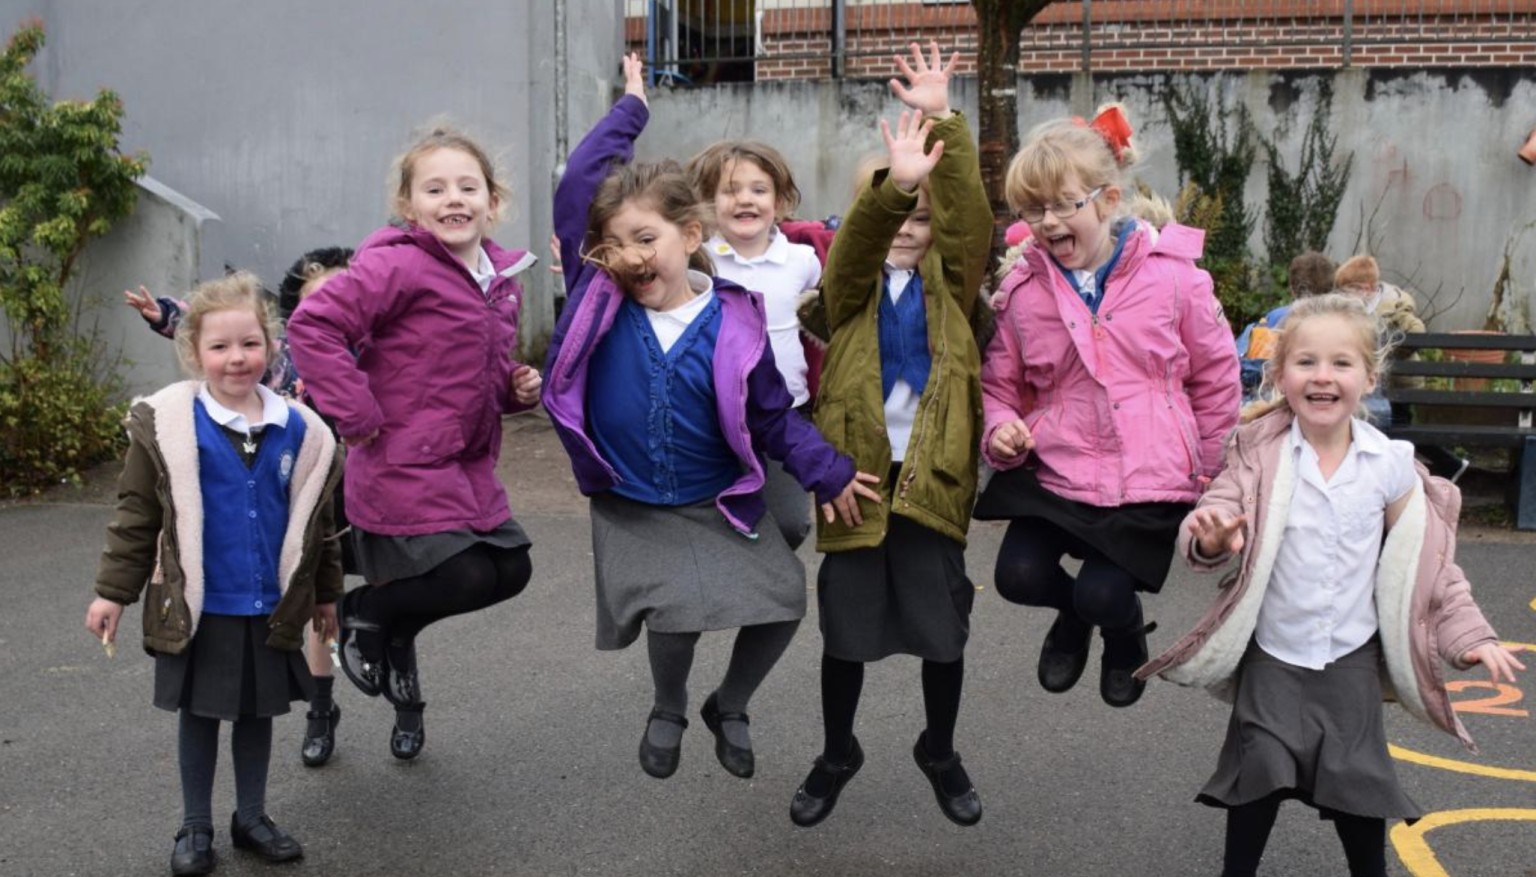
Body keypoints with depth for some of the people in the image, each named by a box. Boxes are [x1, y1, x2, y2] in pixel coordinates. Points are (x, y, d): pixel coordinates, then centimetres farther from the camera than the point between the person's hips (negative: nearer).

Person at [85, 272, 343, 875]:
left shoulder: (299, 430, -1)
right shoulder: (167, 424, -9)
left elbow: (317, 520, 8)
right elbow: (136, 514, -4)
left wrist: (326, 593, 12)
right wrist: (113, 592, -4)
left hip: (270, 608, 2)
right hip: (197, 607, -2)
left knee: (258, 712, 14)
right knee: (199, 713, 11)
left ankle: (251, 818, 31)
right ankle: (195, 827, 26)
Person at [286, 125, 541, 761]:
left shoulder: (502, 280, 10)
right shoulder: (399, 266, -16)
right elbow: (313, 324, -22)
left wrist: (515, 386, 3)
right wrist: (354, 413, -22)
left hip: (467, 465, 8)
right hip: (404, 465, -8)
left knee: (510, 568, 9)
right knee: (465, 576, -14)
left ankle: (394, 632, 33)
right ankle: (362, 613, 17)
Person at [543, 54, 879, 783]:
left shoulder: (733, 323, -12)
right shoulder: (599, 296, -11)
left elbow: (772, 415, -3)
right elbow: (575, 189, -16)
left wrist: (828, 473, -5)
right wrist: (630, 108, -8)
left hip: (720, 503, 1)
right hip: (631, 508, -1)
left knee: (783, 602, -4)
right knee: (675, 612, -16)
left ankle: (729, 707, 27)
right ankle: (668, 711, 19)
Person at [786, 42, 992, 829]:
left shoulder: (949, 284, 8)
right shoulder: (852, 285, 6)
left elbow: (969, 217, -9)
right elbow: (858, 239, -16)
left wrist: (943, 121, -19)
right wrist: (893, 184, -35)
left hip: (931, 474, 1)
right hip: (854, 470, 0)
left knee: (942, 626, 9)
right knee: (846, 625, 10)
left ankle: (940, 754, 32)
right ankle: (836, 755, 31)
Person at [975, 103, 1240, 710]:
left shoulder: (1172, 276, -7)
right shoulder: (1022, 290, -3)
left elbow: (1216, 377, 4)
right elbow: (1000, 382, 10)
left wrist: (1210, 474, 8)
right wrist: (1000, 429, -12)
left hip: (1147, 481, -2)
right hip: (1053, 472, 3)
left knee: (1102, 593, -13)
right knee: (1018, 576, -12)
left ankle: (1123, 625, 28)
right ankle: (1076, 614, 26)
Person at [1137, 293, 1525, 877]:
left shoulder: (1390, 465, -7)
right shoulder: (1260, 456, -10)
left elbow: (1427, 562, 2)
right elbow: (1210, 538, -16)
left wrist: (1470, 635, -2)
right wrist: (1209, 537, -39)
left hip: (1351, 659, 1)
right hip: (1271, 657, -1)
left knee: (1357, 786, 9)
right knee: (1258, 783, 4)